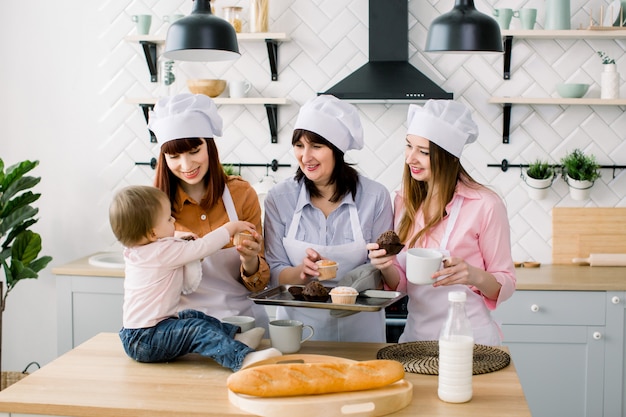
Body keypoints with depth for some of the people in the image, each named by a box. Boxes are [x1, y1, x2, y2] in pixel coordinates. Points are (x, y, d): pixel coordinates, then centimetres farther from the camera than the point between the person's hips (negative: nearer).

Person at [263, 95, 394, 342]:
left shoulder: (375, 197, -5)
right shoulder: (279, 198, -2)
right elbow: (275, 273, 0)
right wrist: (302, 272, -19)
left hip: (358, 328, 0)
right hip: (298, 323, 1)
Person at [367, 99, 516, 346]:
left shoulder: (485, 205, -14)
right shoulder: (404, 201, 2)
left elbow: (505, 285, -7)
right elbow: (401, 284, 8)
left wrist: (475, 276, -26)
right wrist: (386, 267, -13)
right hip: (415, 335, 5)